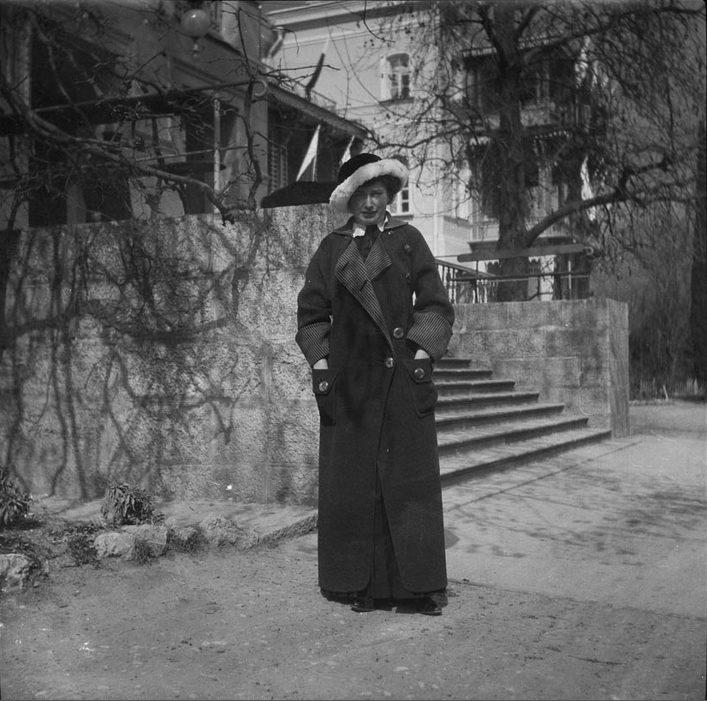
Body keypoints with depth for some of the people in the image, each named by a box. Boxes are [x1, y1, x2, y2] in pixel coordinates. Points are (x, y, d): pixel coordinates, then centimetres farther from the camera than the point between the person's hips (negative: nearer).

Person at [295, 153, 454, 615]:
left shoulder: (408, 240, 9)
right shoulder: (331, 249, 12)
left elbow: (435, 304, 6)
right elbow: (311, 312, 12)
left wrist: (422, 352, -6)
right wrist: (321, 361, 0)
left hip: (402, 376, -1)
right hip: (348, 383, 1)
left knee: (409, 478, -1)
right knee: (351, 482, 2)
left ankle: (417, 585, 7)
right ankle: (362, 585, 11)